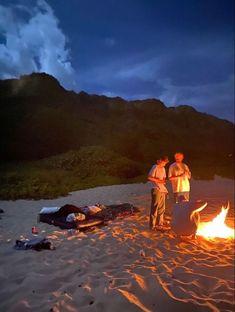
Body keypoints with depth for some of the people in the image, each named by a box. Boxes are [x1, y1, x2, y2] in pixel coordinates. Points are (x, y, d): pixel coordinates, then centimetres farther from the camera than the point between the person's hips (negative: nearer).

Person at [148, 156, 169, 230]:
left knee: (161, 208, 12)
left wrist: (163, 181, 3)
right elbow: (149, 177, -16)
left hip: (162, 190, 9)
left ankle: (159, 224, 22)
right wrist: (158, 181, -15)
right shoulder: (155, 167, -8)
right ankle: (152, 225, 1)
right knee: (154, 208, -6)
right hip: (156, 190, -9)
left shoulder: (163, 168, 17)